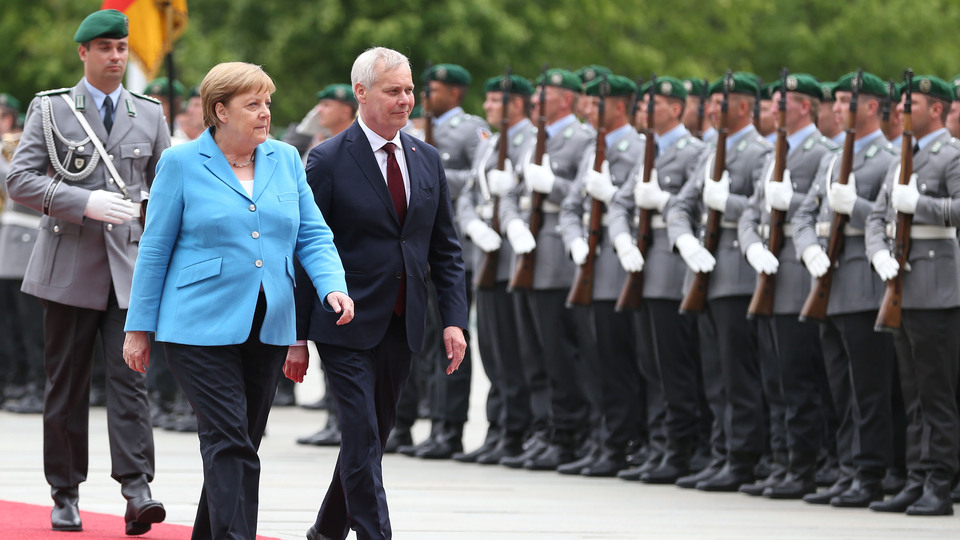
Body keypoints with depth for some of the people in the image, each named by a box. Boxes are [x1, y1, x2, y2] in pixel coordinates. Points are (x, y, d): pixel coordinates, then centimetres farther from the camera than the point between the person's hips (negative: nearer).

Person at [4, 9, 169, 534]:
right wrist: (84, 203, -15)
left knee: (129, 374, -10)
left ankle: (136, 491, -17)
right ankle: (65, 495, 12)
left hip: (130, 264, 1)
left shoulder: (149, 114, 12)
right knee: (66, 383, 4)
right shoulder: (50, 109, 3)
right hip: (69, 267, -1)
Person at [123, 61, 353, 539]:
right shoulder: (182, 163, -1)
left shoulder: (285, 160, 11)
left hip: (268, 328, 5)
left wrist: (332, 287, -9)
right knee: (230, 445, -14)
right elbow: (155, 249, 2)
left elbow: (312, 236, 10)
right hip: (201, 328, -5)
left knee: (242, 445, 10)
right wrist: (138, 328, 1)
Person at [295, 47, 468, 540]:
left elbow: (445, 250, 13)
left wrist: (454, 319, 2)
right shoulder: (329, 161, -7)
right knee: (363, 438, -11)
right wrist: (297, 335, -8)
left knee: (373, 437, 13)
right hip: (347, 326, -6)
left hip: (402, 327, 6)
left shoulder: (426, 160, 10)